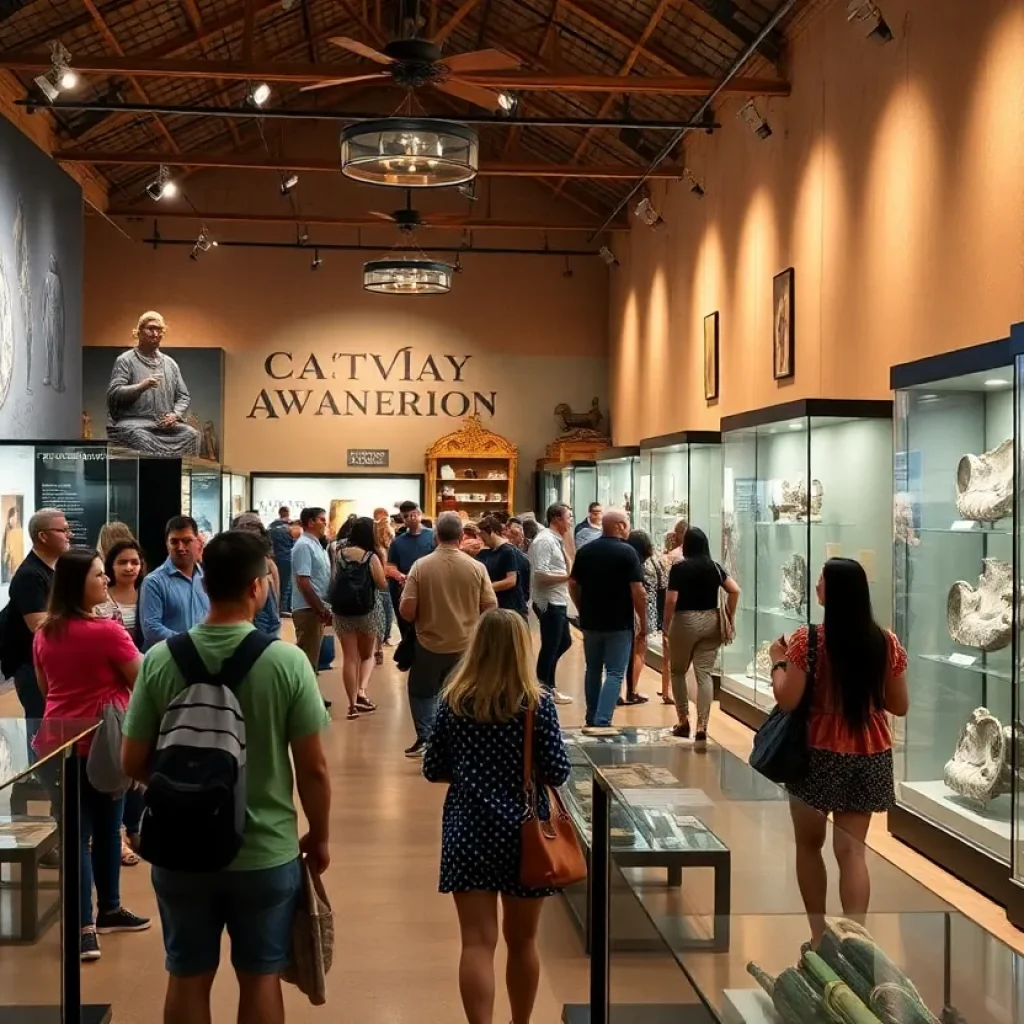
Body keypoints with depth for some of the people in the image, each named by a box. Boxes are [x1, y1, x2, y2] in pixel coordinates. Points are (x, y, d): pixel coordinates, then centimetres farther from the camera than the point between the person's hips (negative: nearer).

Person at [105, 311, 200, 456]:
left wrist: (175, 414, -3)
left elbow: (183, 397, 19)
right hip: (132, 422, -4)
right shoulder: (125, 360, 6)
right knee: (141, 437, -38)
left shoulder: (169, 363, 20)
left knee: (191, 434, -24)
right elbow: (113, 393, -5)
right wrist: (141, 387, -20)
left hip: (165, 423, 4)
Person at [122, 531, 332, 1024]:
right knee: (260, 978, 16)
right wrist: (320, 836, 5)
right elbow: (313, 768, -11)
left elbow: (133, 762, -4)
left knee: (188, 979, 17)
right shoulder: (287, 661, -15)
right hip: (266, 852, -1)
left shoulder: (160, 660, -11)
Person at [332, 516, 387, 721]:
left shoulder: (340, 553, 0)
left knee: (349, 657, 8)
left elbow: (335, 580, 11)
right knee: (367, 655, 17)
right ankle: (361, 691, -6)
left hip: (342, 611, 3)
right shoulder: (371, 557, -11)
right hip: (367, 611, -2)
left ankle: (352, 704, 8)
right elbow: (383, 586, -7)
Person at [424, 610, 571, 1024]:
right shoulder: (538, 703, -10)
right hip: (523, 832, 0)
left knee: (478, 942, 1)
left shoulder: (454, 701, -4)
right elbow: (556, 773, -10)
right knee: (522, 940, 17)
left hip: (469, 832, 0)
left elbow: (433, 769, 1)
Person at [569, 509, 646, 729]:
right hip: (620, 624, -5)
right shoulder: (627, 552, -12)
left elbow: (573, 585, 9)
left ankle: (592, 720, 24)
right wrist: (643, 626, -7)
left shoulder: (584, 551, 3)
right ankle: (602, 721, -12)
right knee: (615, 673, -1)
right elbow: (638, 592, -14)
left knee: (593, 670, 18)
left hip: (590, 622, 5)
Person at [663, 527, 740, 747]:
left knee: (678, 671, 17)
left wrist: (666, 625, -1)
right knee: (705, 674, 2)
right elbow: (735, 590, -2)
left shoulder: (679, 568, -8)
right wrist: (730, 616, 8)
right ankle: (702, 728, -7)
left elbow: (671, 600, -13)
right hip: (711, 622, 3)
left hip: (685, 621, -3)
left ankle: (683, 722, 22)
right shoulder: (715, 567, 4)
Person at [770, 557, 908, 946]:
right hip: (870, 755, 3)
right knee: (851, 849, 5)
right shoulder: (886, 642, -2)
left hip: (820, 754, -3)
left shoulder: (808, 639, -15)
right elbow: (899, 706, 4)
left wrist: (778, 662, 0)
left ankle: (819, 937, 21)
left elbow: (787, 701, -16)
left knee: (809, 843, 16)